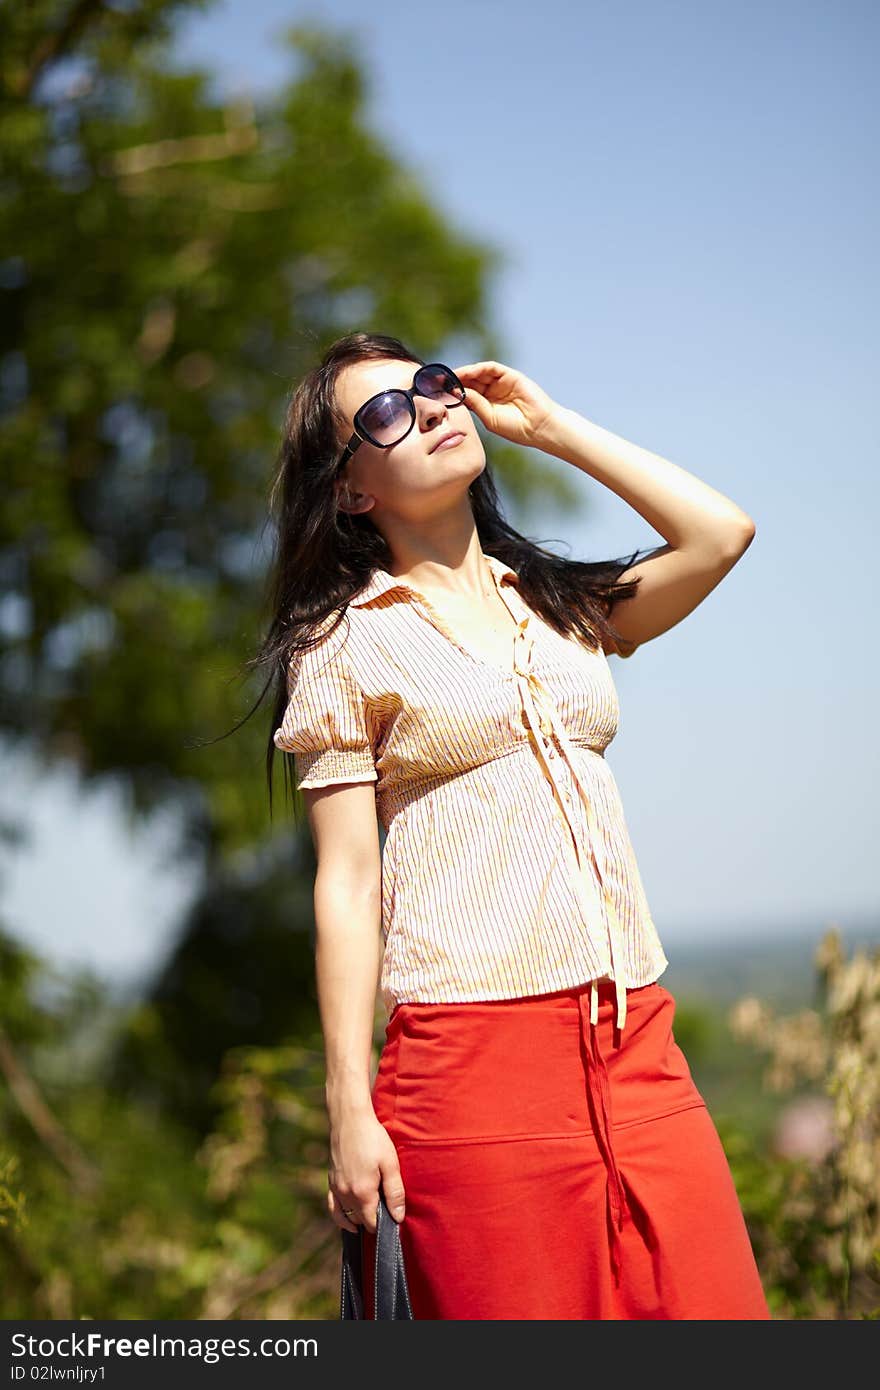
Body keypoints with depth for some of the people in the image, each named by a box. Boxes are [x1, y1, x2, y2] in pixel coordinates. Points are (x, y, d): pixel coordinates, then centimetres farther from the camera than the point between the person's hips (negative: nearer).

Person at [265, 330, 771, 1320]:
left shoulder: (559, 607, 18)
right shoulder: (346, 642, 4)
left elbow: (720, 534, 2)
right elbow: (346, 886, -1)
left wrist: (547, 424, 10)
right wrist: (350, 1111, -8)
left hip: (634, 1041, 4)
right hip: (474, 1047, -4)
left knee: (714, 1300, -4)